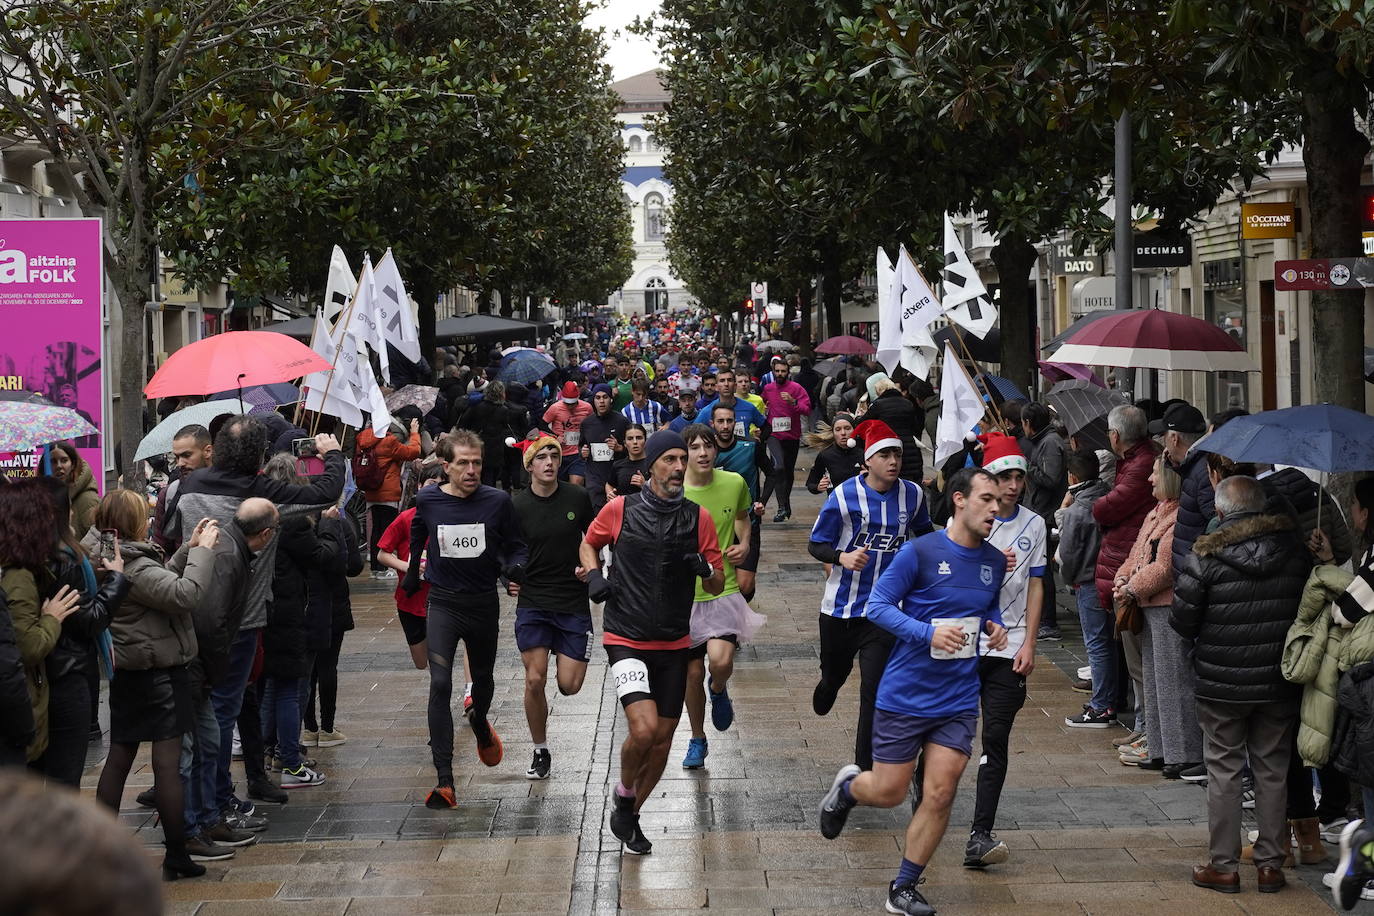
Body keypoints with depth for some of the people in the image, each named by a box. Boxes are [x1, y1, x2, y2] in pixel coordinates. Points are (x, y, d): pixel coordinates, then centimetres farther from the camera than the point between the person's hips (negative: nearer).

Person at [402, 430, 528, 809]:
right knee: (439, 684, -16)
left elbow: (515, 546, 3)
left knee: (483, 679, 20)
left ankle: (480, 721, 58)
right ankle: (444, 781, -18)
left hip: (484, 603, 1)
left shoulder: (498, 501, -9)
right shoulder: (428, 501, -6)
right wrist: (412, 573, 28)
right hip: (443, 603, -1)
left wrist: (514, 567, -19)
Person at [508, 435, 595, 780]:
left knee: (569, 685, -3)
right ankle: (540, 752, 12)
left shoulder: (578, 497, -3)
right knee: (534, 680, -6)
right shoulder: (517, 506, -5)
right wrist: (509, 581, -11)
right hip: (532, 603, 0)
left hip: (574, 602, 0)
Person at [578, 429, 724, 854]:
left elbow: (718, 585, 6)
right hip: (625, 640, -3)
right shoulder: (619, 509, -4)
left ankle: (630, 816, 28)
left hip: (674, 644, 3)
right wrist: (593, 573, -4)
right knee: (643, 728, -21)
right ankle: (624, 793, 9)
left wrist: (705, 569, -16)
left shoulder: (698, 517, 1)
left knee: (662, 740, 7)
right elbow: (589, 544, 16)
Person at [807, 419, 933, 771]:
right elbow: (816, 544, -7)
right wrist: (842, 557, -25)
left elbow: (923, 532, 18)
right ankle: (825, 690, 60)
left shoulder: (912, 495, -3)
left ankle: (865, 768, 0)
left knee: (875, 689, -9)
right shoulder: (844, 495, -12)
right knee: (835, 673, 21)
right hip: (840, 607, 0)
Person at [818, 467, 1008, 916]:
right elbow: (878, 605, -12)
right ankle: (848, 786, 41)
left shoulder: (994, 560, 5)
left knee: (940, 795, -3)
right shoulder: (920, 552, -13)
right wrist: (929, 633, -25)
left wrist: (994, 627, -2)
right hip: (905, 694, -4)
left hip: (958, 701, 4)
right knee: (888, 792, 4)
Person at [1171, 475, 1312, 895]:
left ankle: (1223, 866, 11)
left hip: (1221, 683, -3)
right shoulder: (1295, 550, -3)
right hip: (1279, 683, 3)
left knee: (1223, 771, 7)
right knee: (1272, 770, 13)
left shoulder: (1205, 557, -13)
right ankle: (1270, 864, 18)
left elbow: (1182, 621, -10)